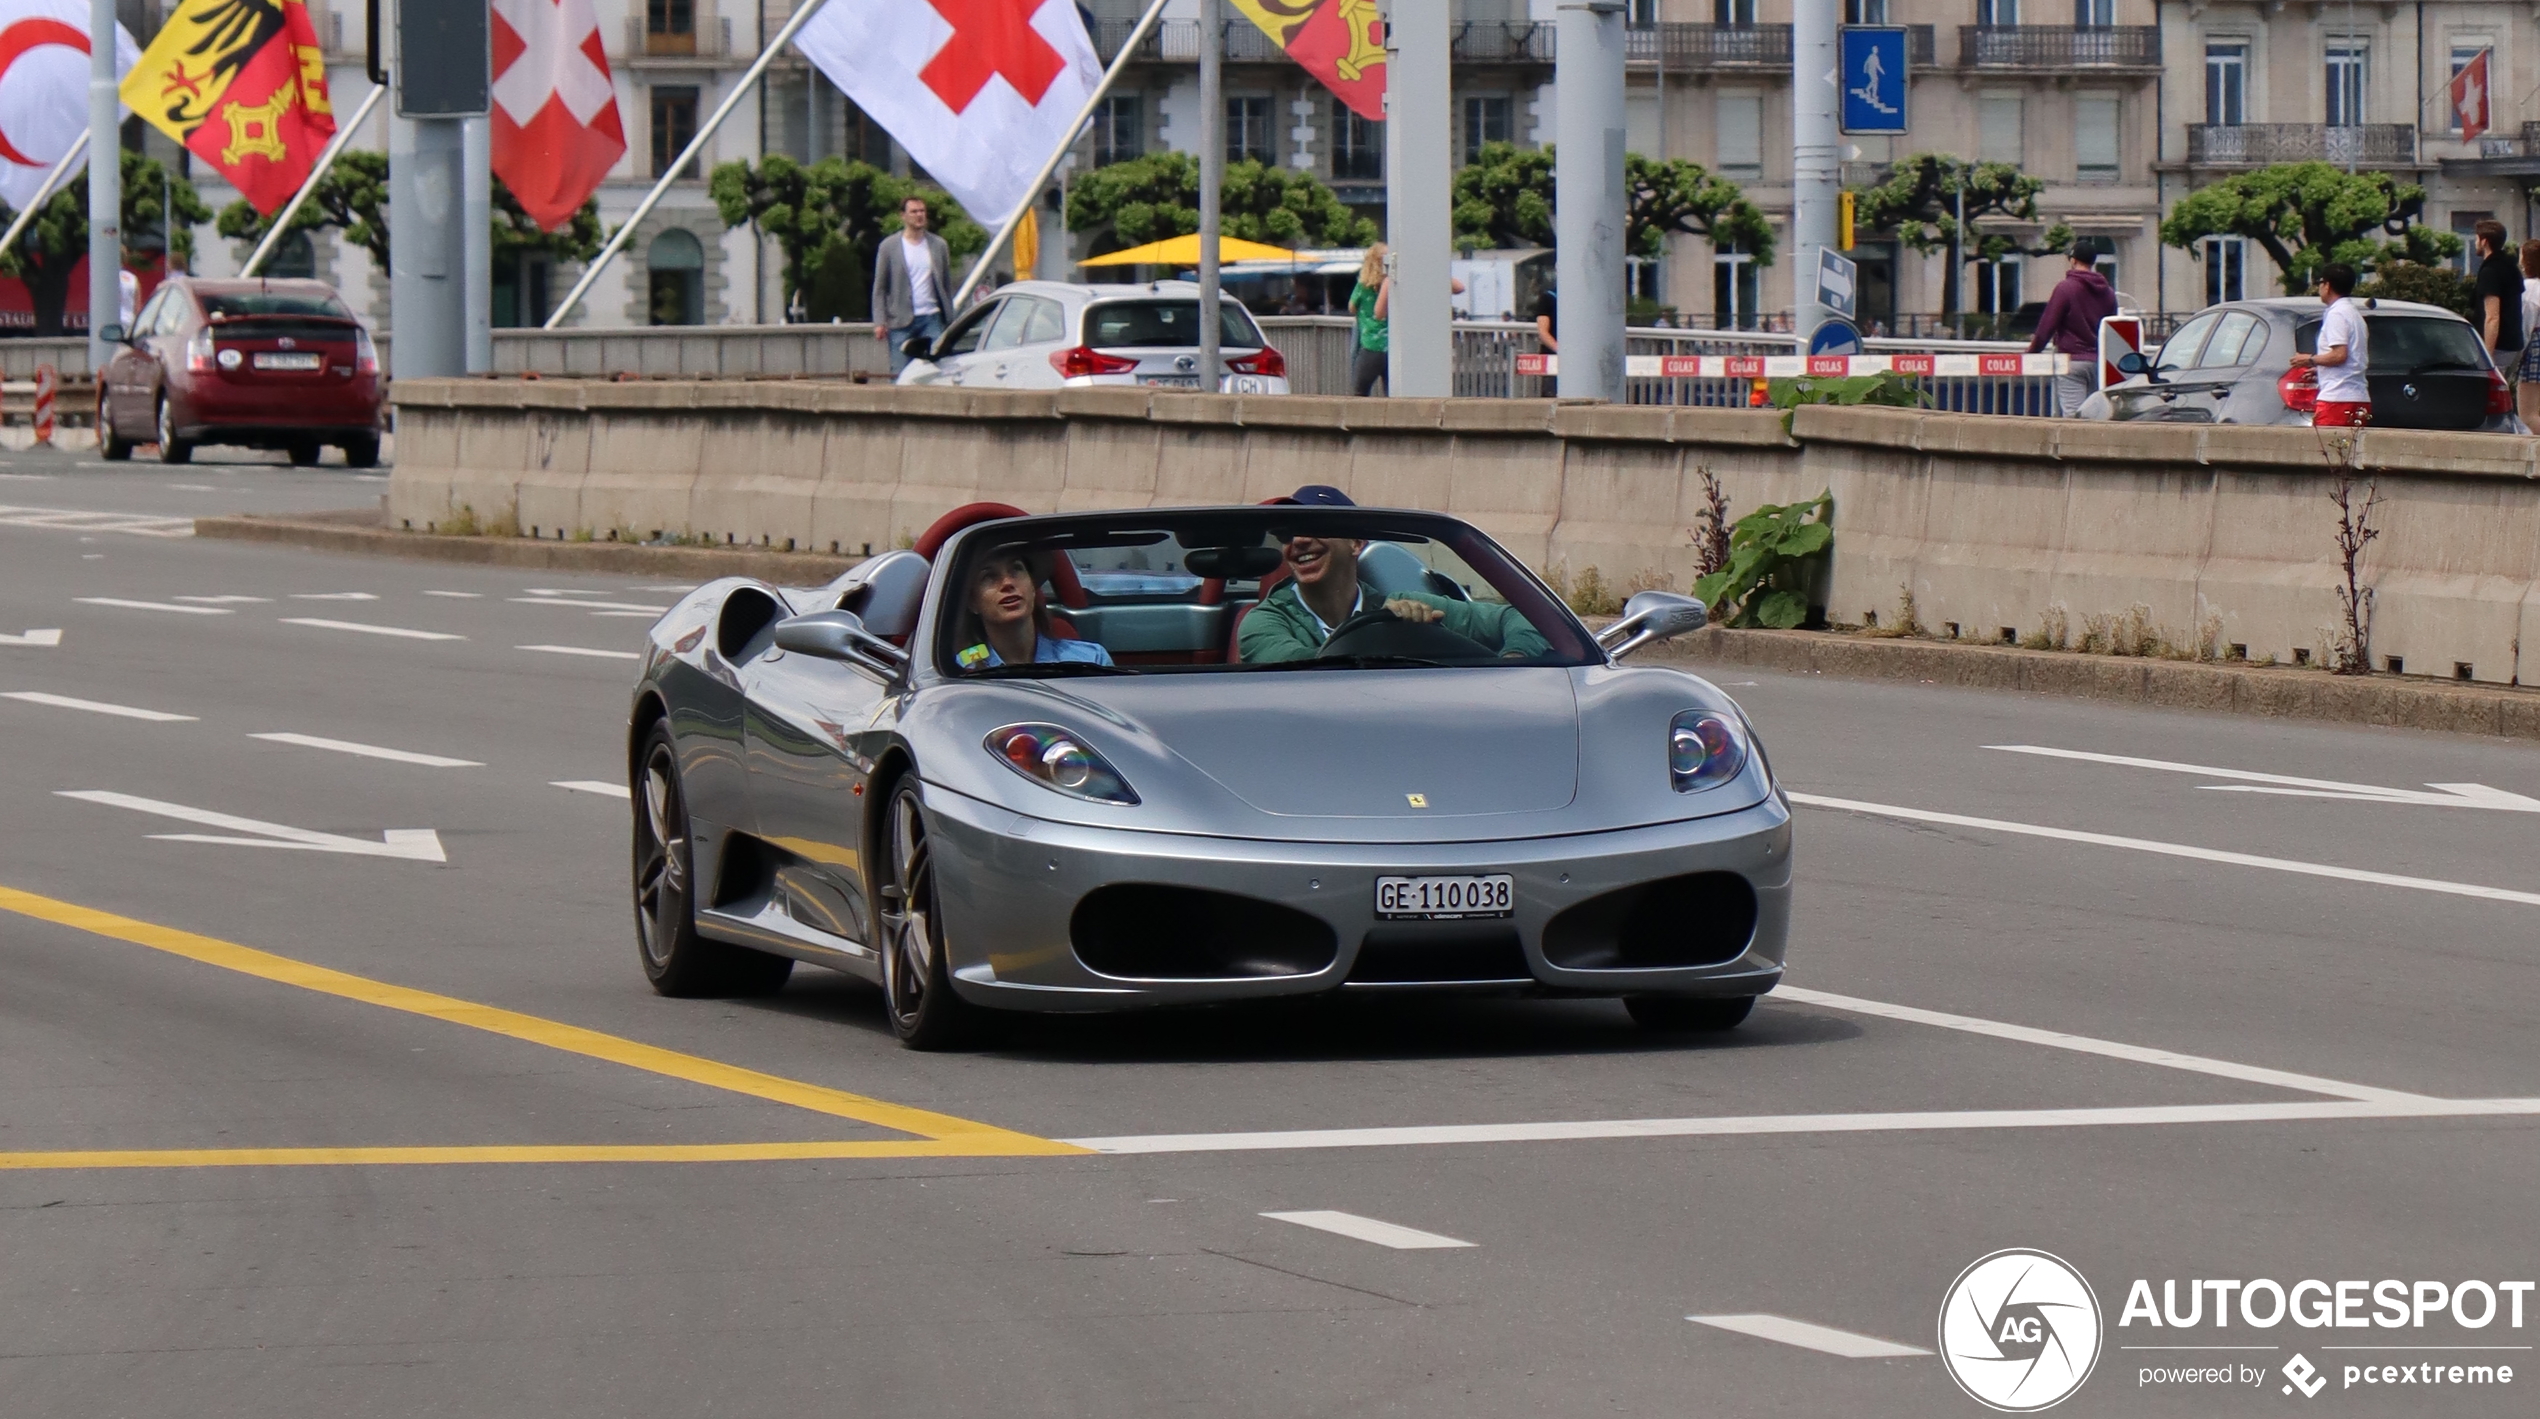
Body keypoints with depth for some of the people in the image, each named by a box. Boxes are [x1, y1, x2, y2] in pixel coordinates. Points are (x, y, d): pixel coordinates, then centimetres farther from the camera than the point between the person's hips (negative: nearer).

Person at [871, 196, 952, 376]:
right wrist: (879, 322, -6)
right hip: (901, 321, -2)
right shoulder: (889, 247, 3)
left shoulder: (938, 245, 10)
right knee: (900, 375, -3)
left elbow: (947, 285, 12)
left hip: (931, 319, 2)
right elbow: (879, 288, 3)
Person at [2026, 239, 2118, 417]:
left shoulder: (2065, 288, -8)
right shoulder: (2107, 292, 10)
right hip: (2100, 362, 6)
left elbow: (2047, 325, -7)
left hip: (2072, 361, -6)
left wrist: (2031, 351, 6)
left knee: (2072, 416, -11)